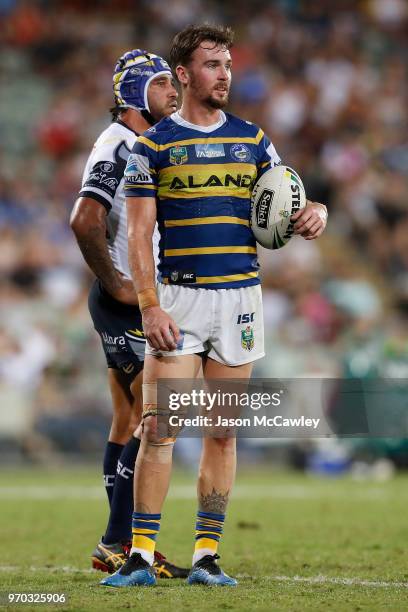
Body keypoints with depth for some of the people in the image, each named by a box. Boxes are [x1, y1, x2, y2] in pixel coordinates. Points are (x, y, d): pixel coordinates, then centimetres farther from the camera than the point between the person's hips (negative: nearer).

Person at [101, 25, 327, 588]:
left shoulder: (252, 140, 11)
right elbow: (139, 235, -3)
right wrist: (150, 307, -13)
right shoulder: (153, 145, 0)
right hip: (178, 297, -3)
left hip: (240, 296, 3)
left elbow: (287, 209, 13)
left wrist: (314, 215, -11)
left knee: (223, 432, 5)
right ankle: (141, 557, -7)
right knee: (160, 428, -10)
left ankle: (207, 556, 10)